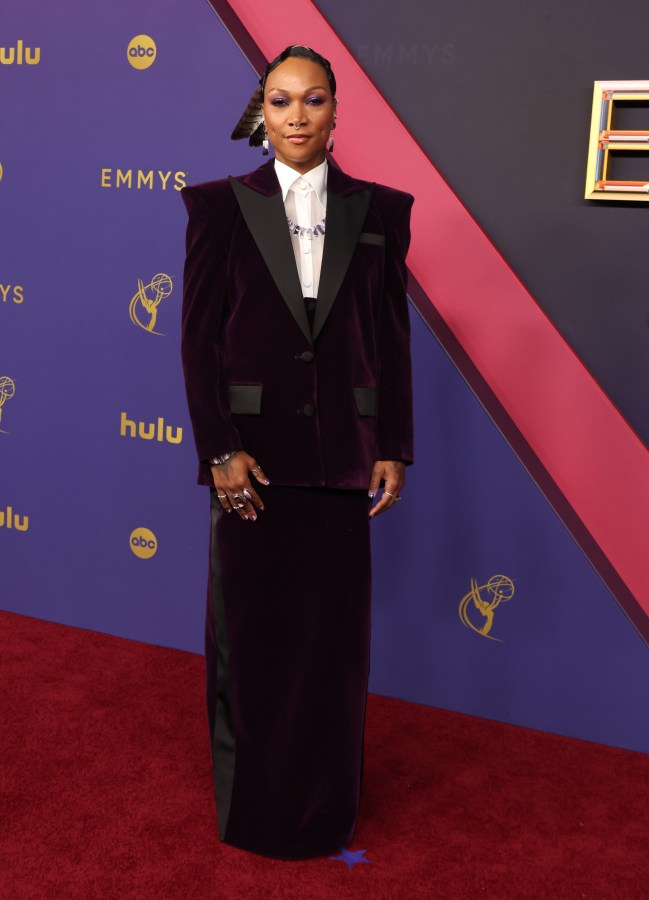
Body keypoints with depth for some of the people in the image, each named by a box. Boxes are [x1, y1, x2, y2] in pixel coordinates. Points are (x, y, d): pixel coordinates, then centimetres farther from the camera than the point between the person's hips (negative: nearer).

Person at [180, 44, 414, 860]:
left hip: (341, 454, 2)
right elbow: (198, 336, -4)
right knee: (249, 630, 10)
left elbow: (392, 338, 5)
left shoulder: (377, 210, 5)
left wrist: (394, 448, 1)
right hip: (252, 450, -1)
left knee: (334, 633, 11)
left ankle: (326, 803, 31)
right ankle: (251, 799, 30)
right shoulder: (223, 205, 0)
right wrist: (220, 449, -10)